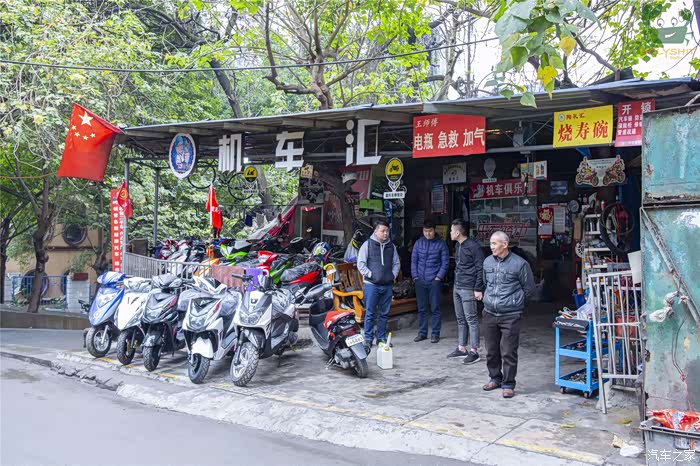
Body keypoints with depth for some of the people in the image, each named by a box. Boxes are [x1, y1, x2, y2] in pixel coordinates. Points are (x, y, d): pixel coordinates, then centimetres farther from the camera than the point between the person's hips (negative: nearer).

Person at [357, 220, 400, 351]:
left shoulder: (391, 246, 12)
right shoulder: (367, 244, -2)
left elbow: (396, 263, 19)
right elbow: (361, 263, -4)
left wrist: (393, 275, 5)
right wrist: (370, 274, -9)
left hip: (387, 285, 4)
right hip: (371, 285, -4)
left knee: (384, 313, 10)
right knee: (370, 313, -1)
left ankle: (381, 337, 21)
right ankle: (368, 338, 7)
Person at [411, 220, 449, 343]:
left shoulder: (441, 244, -1)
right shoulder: (418, 243, 7)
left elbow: (445, 263, -1)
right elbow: (413, 261, 9)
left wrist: (439, 277, -8)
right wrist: (415, 276, 2)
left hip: (434, 281, -3)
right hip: (420, 281, 3)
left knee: (435, 309, 1)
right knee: (421, 309, 9)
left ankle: (435, 333, 10)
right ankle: (422, 333, 18)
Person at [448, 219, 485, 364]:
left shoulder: (473, 246, -14)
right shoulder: (458, 246, 12)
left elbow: (480, 269, -15)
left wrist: (478, 289, -17)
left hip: (468, 289, -9)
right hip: (457, 288, 9)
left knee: (471, 320, -3)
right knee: (460, 319, 14)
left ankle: (474, 351, 2)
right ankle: (461, 348, 22)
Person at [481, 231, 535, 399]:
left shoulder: (519, 264, -8)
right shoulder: (487, 262, 7)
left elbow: (529, 289, 2)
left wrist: (514, 302, 8)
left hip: (510, 315, -5)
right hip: (489, 314, 5)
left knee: (508, 352, -2)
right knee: (491, 350, 12)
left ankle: (508, 384, 10)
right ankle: (495, 378, 30)